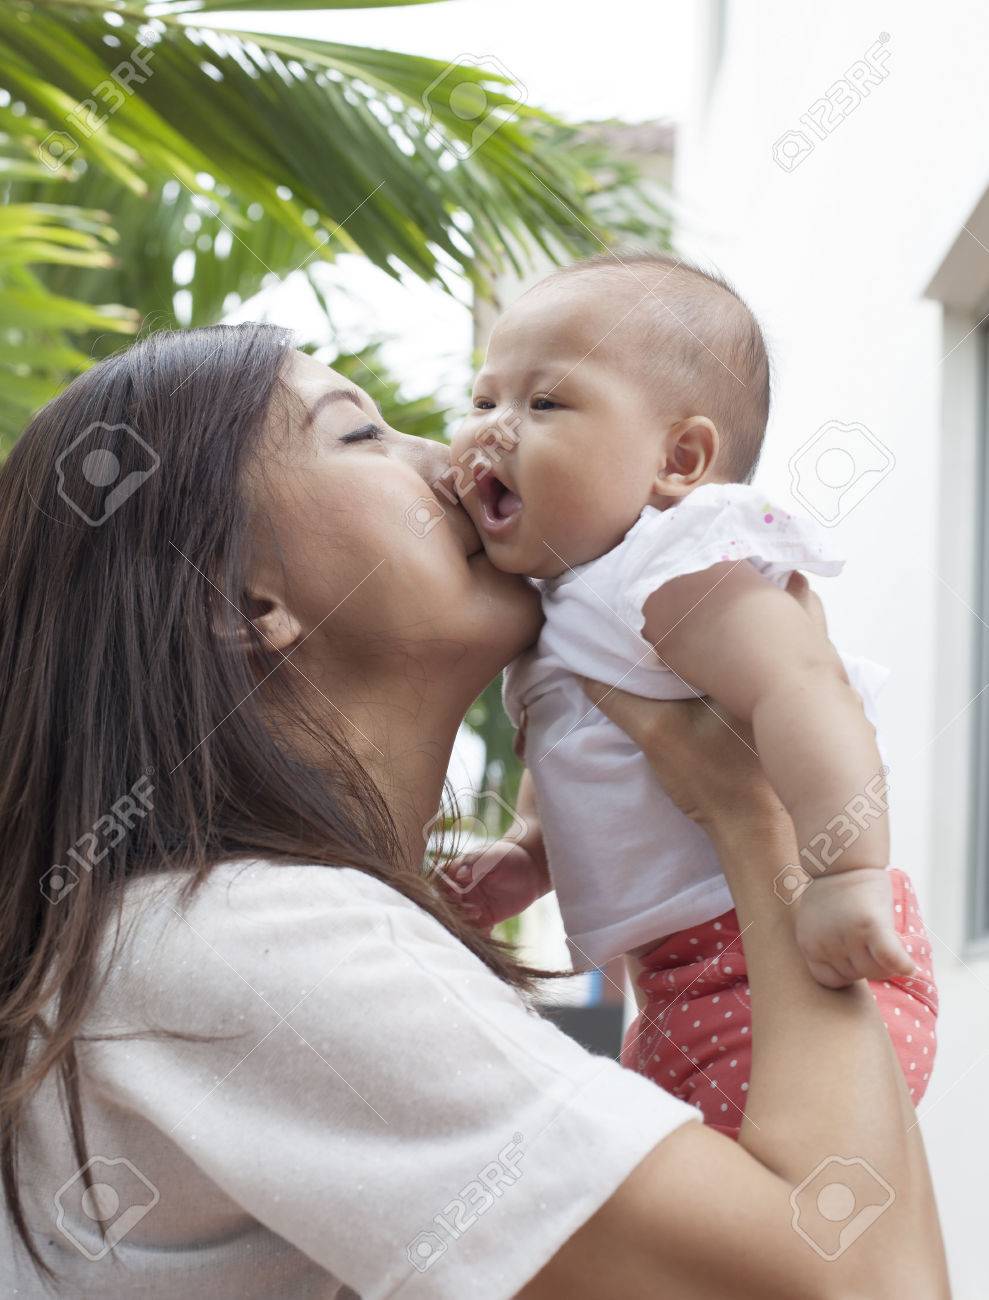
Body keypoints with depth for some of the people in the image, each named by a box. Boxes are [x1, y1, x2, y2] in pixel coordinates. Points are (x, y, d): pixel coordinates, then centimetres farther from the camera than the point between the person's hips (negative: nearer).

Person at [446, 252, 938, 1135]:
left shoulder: (674, 571, -18)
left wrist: (845, 869, -42)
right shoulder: (563, 606, 15)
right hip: (682, 991, 11)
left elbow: (802, 687, -33)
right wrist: (526, 856, 9)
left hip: (794, 964, -11)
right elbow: (563, 771, 28)